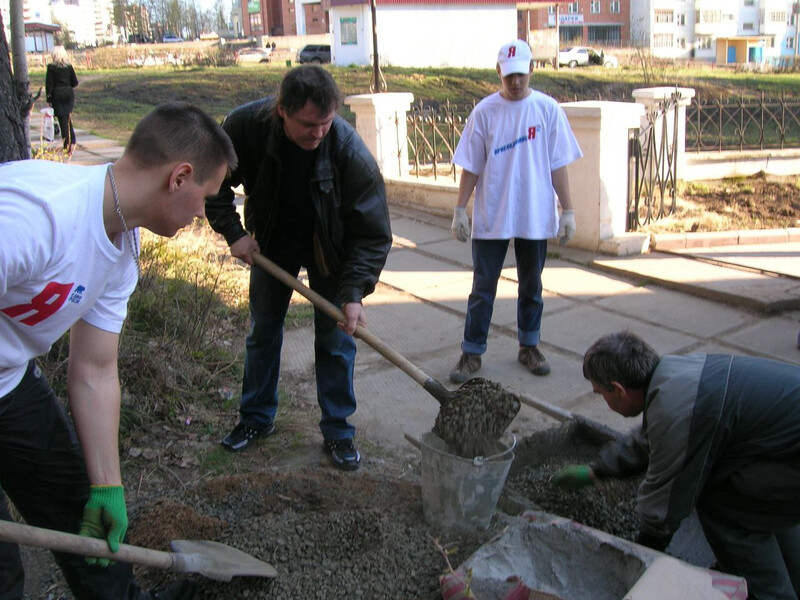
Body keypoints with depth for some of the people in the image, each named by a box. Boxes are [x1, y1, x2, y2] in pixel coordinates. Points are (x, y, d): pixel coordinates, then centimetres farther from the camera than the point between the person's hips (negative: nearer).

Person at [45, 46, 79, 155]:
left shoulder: (51, 67, -7)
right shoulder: (69, 67, -1)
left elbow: (49, 84, -7)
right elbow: (75, 82, 2)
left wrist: (48, 98, 0)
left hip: (57, 94, -3)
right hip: (69, 93, 3)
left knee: (63, 119, 1)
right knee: (68, 117, 14)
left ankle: (67, 145, 0)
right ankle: (72, 140, -1)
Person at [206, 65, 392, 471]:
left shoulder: (350, 151, -32)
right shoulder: (245, 126, -27)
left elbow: (373, 232, -26)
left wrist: (354, 292, -34)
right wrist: (232, 231, -16)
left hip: (329, 251, -2)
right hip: (270, 244, 2)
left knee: (335, 339, -1)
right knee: (263, 332, 13)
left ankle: (338, 431, 14)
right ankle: (256, 418, 31)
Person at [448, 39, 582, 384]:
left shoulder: (548, 109, -1)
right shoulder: (485, 111, -2)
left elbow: (558, 165, 1)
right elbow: (471, 167, 0)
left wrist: (568, 210, -1)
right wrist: (460, 210, -3)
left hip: (535, 217, 1)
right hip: (490, 217, -1)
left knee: (531, 287, 14)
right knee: (482, 288, 4)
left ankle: (529, 346, 30)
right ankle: (472, 352, 14)